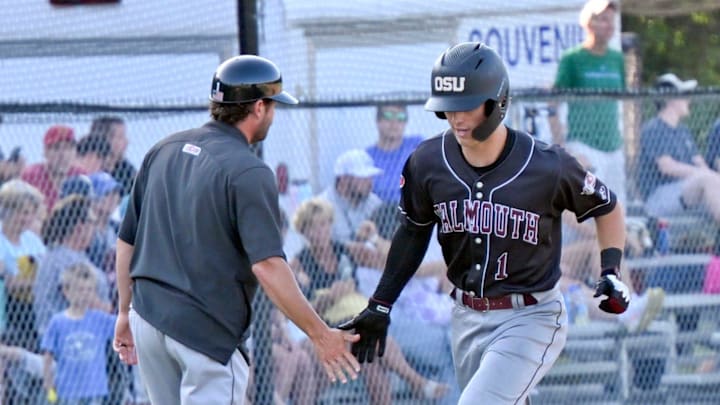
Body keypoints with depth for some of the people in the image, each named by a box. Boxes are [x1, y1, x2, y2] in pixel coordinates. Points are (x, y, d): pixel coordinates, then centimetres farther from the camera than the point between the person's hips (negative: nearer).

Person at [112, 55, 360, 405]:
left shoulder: (163, 150, 9)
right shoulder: (248, 172, -13)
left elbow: (127, 241, 14)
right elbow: (267, 266, -20)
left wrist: (125, 311, 23)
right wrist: (319, 334, -17)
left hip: (147, 320, 7)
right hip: (208, 330, -7)